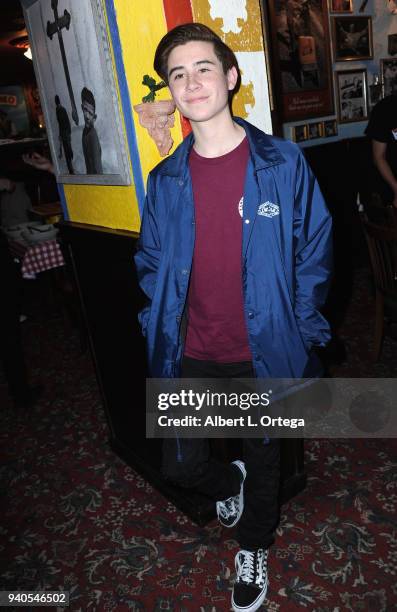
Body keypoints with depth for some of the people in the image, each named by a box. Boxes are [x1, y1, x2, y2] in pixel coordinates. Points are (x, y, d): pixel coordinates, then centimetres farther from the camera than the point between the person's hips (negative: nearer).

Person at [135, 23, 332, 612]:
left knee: (263, 458, 18)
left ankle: (254, 548, 50)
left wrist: (299, 330, -6)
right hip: (193, 355, 2)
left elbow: (314, 249, -3)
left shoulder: (282, 163, -9)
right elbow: (151, 264, 9)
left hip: (264, 352, -2)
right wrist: (162, 329, 1)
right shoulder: (165, 181, 0)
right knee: (181, 464, 10)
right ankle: (229, 484, 48)